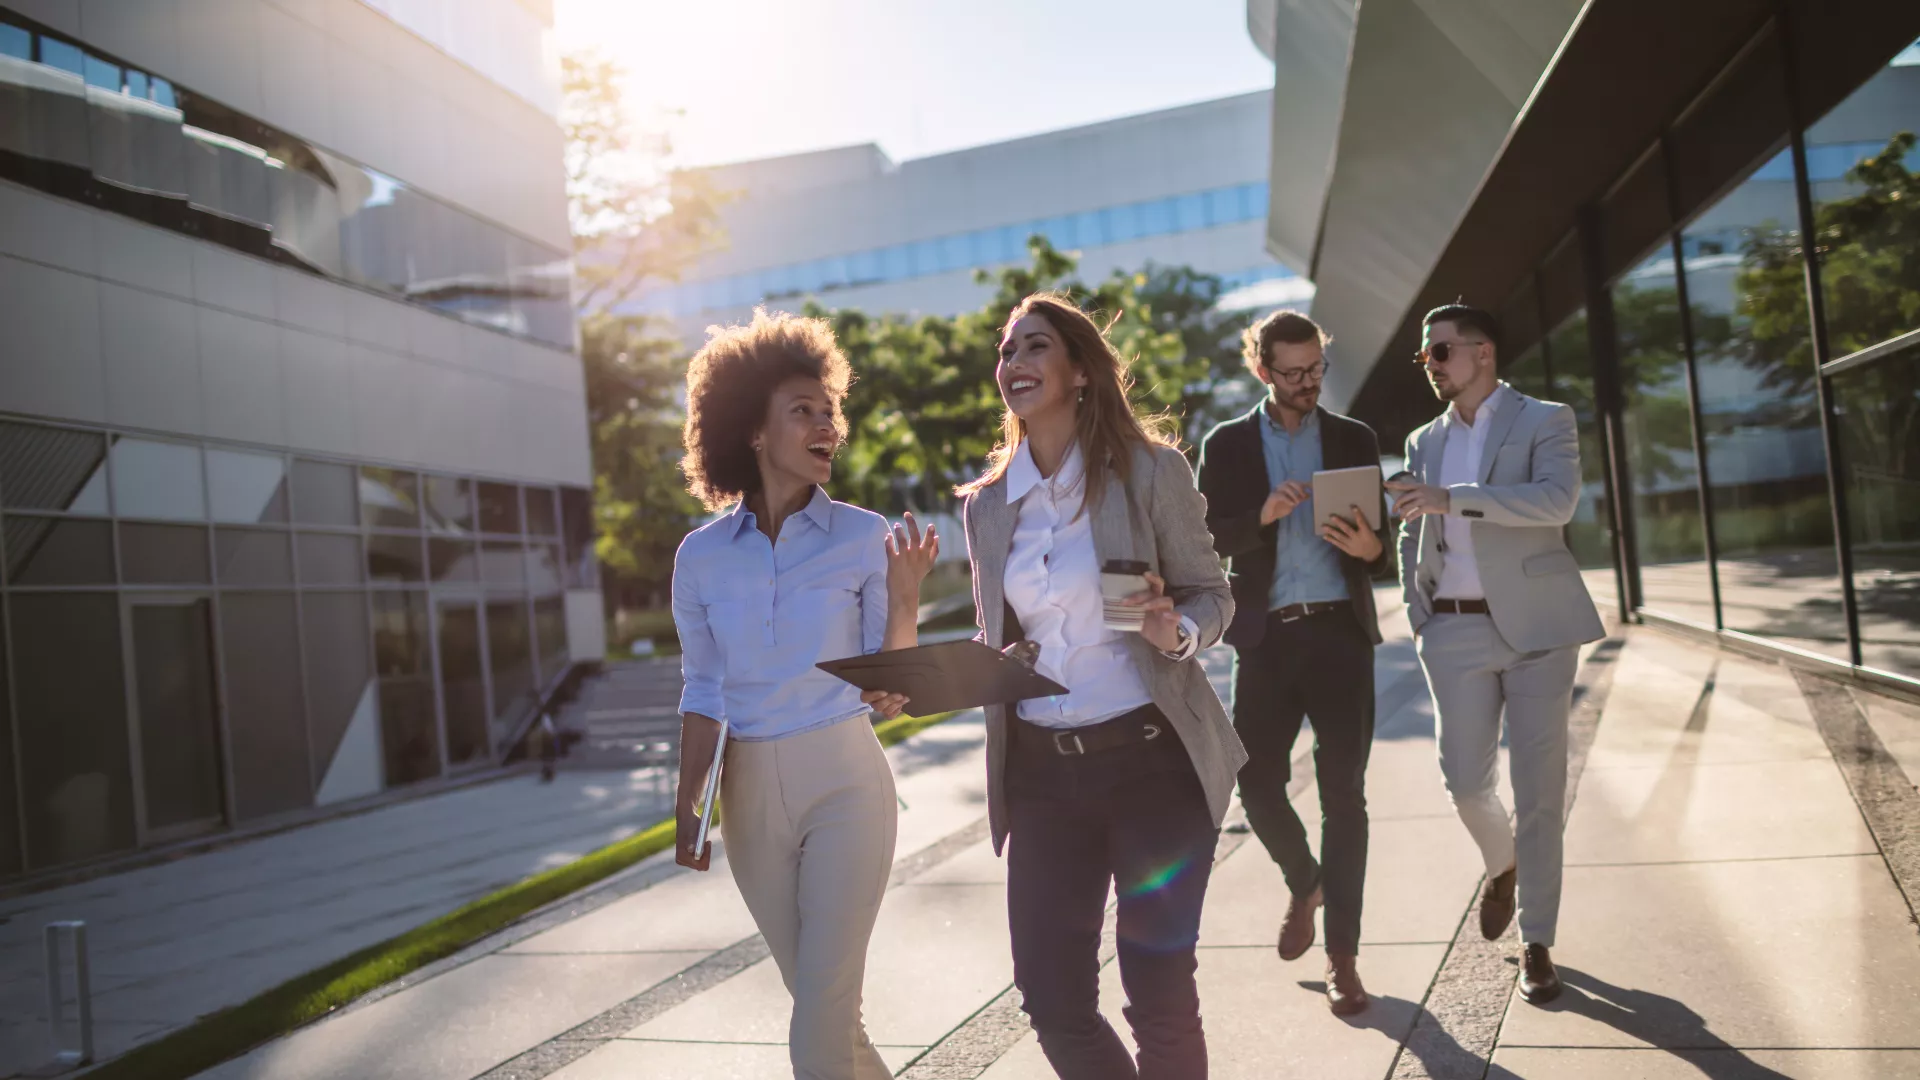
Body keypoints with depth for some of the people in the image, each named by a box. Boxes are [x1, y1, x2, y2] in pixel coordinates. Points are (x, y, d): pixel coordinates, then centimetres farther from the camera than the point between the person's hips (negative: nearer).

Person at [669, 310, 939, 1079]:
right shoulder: (701, 555, 0)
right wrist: (688, 805, 2)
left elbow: (887, 698, -6)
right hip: (751, 794, 3)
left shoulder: (864, 537, -6)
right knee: (824, 1007, 16)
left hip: (845, 784, -3)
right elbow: (704, 692, 8)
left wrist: (904, 602, -20)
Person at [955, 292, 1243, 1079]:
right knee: (1053, 1003, 8)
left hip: (1151, 758, -4)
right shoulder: (987, 503, 6)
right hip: (1040, 771, 4)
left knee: (1159, 995, 4)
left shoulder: (1150, 469, -6)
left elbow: (1211, 595, 0)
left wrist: (1175, 630, -22)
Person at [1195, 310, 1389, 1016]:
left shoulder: (1354, 440, 10)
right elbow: (1209, 538, 0)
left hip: (1340, 632, 0)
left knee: (1343, 794, -2)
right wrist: (1263, 516, -18)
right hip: (1266, 636, 0)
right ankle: (1304, 884, 33)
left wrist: (1369, 547, -14)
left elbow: (1379, 542, 10)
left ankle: (1342, 956, 8)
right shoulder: (1227, 444, 7)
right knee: (1257, 782, 1)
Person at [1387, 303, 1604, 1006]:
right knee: (1465, 781, 1)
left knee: (1539, 789, 0)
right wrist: (1418, 618, 6)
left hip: (1536, 627, -3)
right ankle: (1502, 864, 35)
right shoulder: (1425, 441, 14)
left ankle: (1537, 943, 13)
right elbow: (1412, 536, 19)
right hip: (1455, 632, 4)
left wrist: (1452, 498, -28)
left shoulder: (1545, 421, 0)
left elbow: (1557, 500, -20)